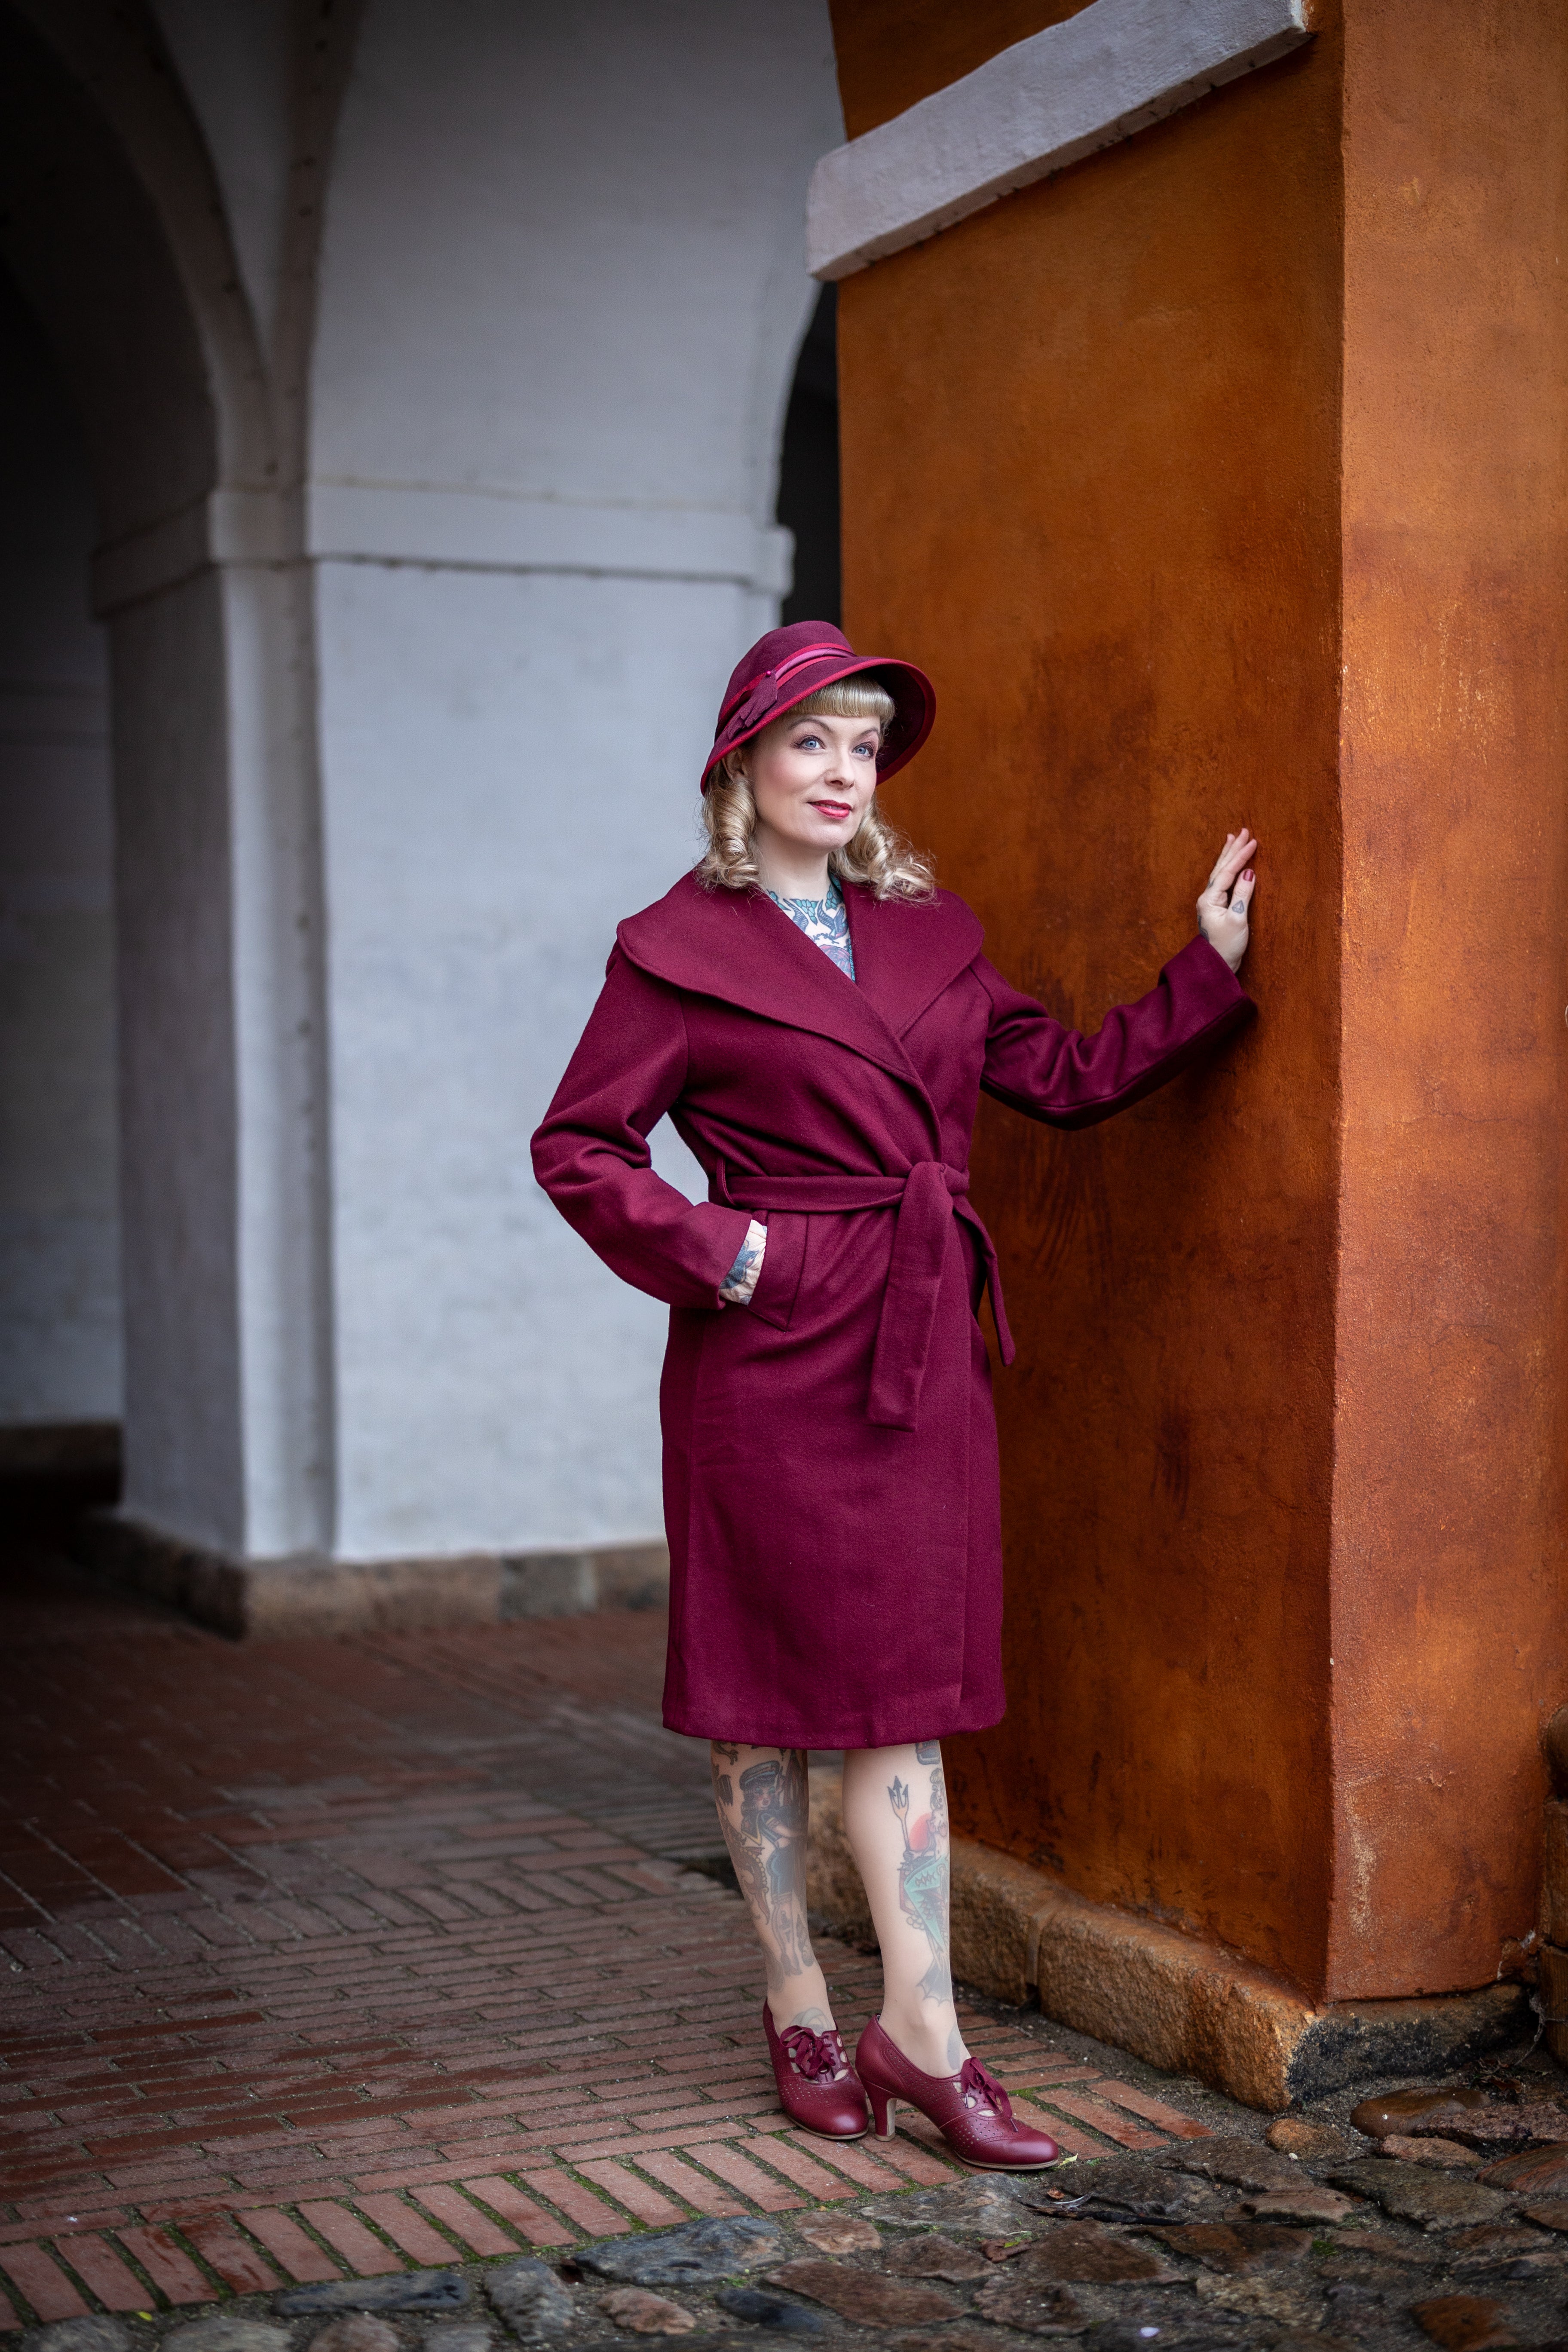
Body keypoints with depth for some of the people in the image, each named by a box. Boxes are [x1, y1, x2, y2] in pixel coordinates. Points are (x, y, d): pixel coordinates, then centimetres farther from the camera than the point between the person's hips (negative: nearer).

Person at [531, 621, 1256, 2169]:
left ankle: (918, 2030, 11)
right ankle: (798, 2009, 18)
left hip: (918, 1353, 5)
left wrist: (1212, 966, 13)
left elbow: (1068, 1077, 17)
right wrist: (714, 1253, -12)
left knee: (905, 1688, 6)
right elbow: (577, 1146, -3)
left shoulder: (929, 935, 13)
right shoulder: (681, 951, -4)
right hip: (772, 1354, -5)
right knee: (767, 1691, 4)